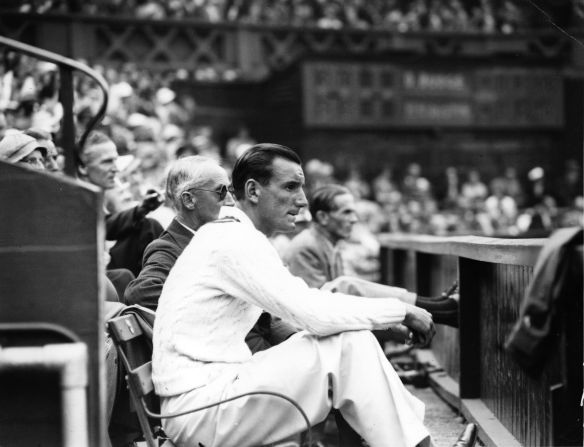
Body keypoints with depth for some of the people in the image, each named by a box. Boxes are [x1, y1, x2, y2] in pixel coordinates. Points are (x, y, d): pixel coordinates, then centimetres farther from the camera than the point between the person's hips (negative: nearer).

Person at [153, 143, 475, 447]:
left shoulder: (231, 236, 16)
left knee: (351, 341, 6)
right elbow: (312, 313, -23)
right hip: (198, 407, -10)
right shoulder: (237, 239, -16)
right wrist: (401, 311, -12)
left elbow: (301, 307, 17)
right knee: (350, 344, -16)